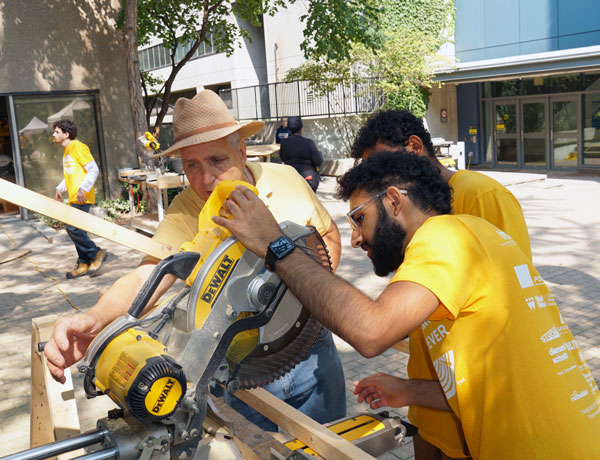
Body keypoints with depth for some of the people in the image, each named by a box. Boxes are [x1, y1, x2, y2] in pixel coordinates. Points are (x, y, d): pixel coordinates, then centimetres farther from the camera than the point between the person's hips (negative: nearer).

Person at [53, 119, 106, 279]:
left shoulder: (78, 147, -10)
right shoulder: (66, 151, 20)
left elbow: (93, 170, -16)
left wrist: (83, 189, -23)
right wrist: (60, 188, 16)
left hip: (82, 198, -10)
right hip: (73, 198, 10)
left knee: (73, 228, -14)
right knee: (77, 230, 8)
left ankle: (96, 254, 0)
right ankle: (83, 264, 14)